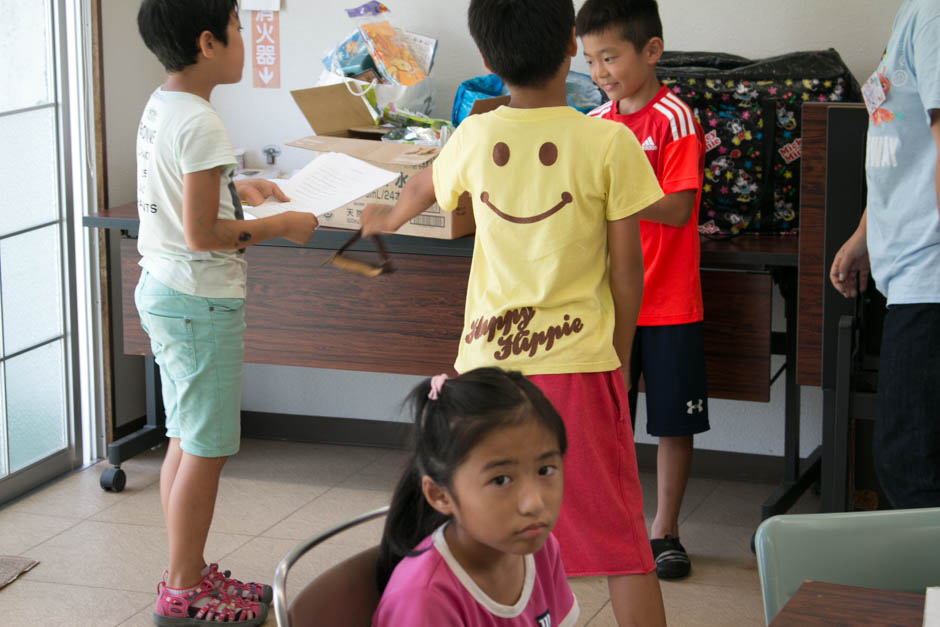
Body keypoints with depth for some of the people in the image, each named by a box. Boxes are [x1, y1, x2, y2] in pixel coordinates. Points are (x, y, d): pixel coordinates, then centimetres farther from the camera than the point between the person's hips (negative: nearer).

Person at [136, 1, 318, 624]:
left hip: (162, 291, 10)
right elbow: (201, 233, -23)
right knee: (206, 448, 0)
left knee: (188, 439, 17)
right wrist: (281, 226, -14)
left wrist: (234, 187, 18)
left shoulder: (159, 107, 8)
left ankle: (188, 573, 27)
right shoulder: (201, 123, -22)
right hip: (201, 301, -10)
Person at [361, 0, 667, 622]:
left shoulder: (474, 138, 1)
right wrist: (620, 357, 10)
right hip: (577, 361, -3)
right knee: (618, 533, 3)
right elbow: (626, 269, -5)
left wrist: (388, 218, 47)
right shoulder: (609, 143, -9)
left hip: (487, 360, 3)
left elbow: (423, 188, 24)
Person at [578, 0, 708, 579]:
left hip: (668, 304, -4)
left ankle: (665, 531, 19)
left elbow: (677, 210, -19)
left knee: (674, 423, 6)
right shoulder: (594, 124, 6)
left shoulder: (674, 118, -11)